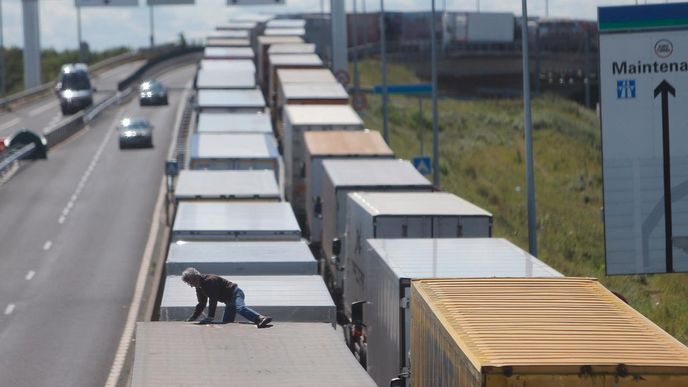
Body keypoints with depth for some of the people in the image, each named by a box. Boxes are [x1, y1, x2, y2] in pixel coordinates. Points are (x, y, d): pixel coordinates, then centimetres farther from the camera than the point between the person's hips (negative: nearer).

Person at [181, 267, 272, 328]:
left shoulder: (210, 280, -19)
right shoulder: (199, 288, 12)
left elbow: (213, 300, -25)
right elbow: (201, 305, 25)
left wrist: (210, 317, -27)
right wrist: (193, 318, 20)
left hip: (234, 293, -11)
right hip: (229, 301, 11)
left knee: (240, 308, -38)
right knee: (226, 322, 1)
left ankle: (262, 318, -61)